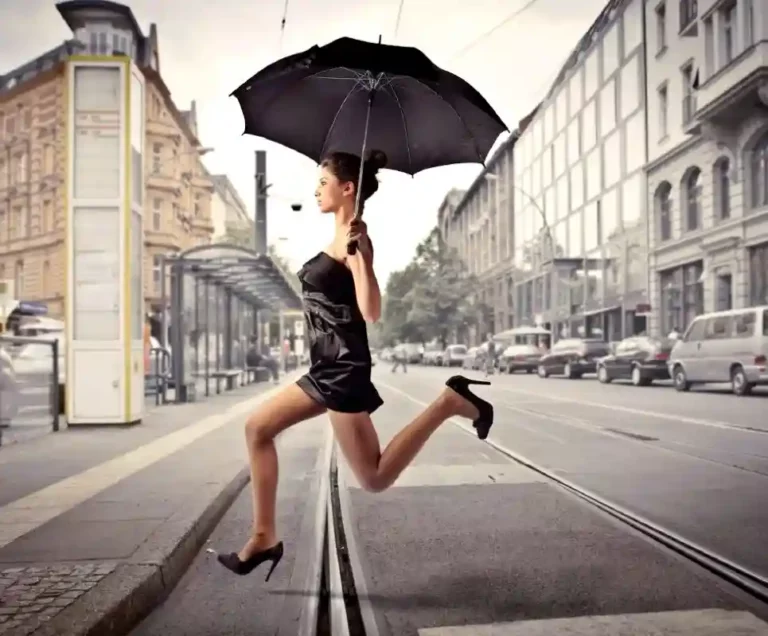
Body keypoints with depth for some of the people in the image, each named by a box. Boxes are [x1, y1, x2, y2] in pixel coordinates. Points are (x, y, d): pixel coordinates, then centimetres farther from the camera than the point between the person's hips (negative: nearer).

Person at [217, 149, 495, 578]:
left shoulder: (353, 238, -14)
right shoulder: (342, 236, 13)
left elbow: (371, 312, -24)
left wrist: (363, 252, -32)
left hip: (345, 369, -10)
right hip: (327, 368, 10)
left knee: (375, 478, -5)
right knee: (258, 429, 13)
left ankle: (447, 403, 1)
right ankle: (264, 536, 15)